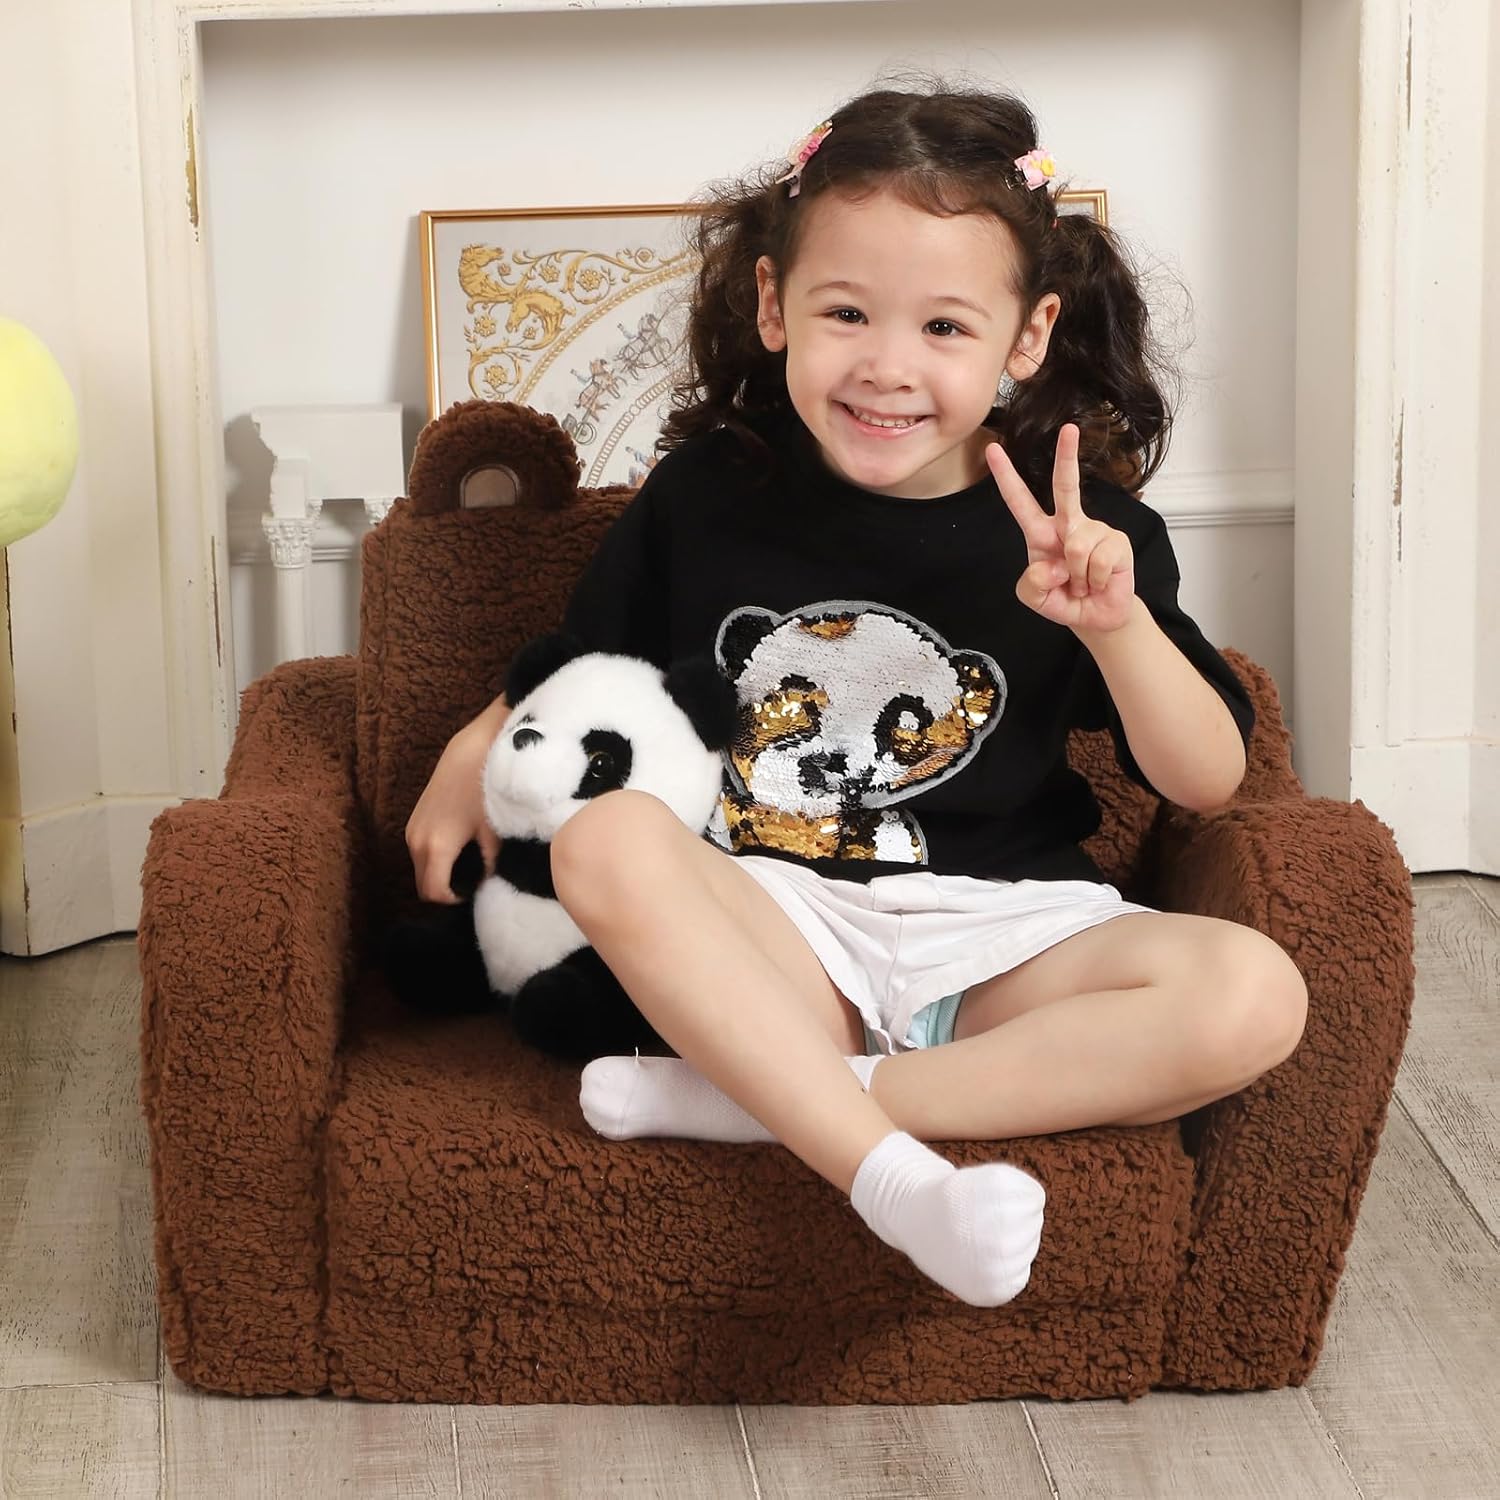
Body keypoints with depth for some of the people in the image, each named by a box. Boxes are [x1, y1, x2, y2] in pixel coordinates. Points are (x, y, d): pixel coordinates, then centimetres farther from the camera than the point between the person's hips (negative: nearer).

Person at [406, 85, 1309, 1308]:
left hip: (1002, 935, 1)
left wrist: (1115, 621, -15)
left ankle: (761, 1096, -26)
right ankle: (892, 1174, -37)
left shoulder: (1082, 527, 1)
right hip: (777, 931, 0)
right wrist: (473, 758, 1)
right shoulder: (708, 493, 3)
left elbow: (1208, 782, 1)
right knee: (607, 842, -30)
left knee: (1253, 995, -27)